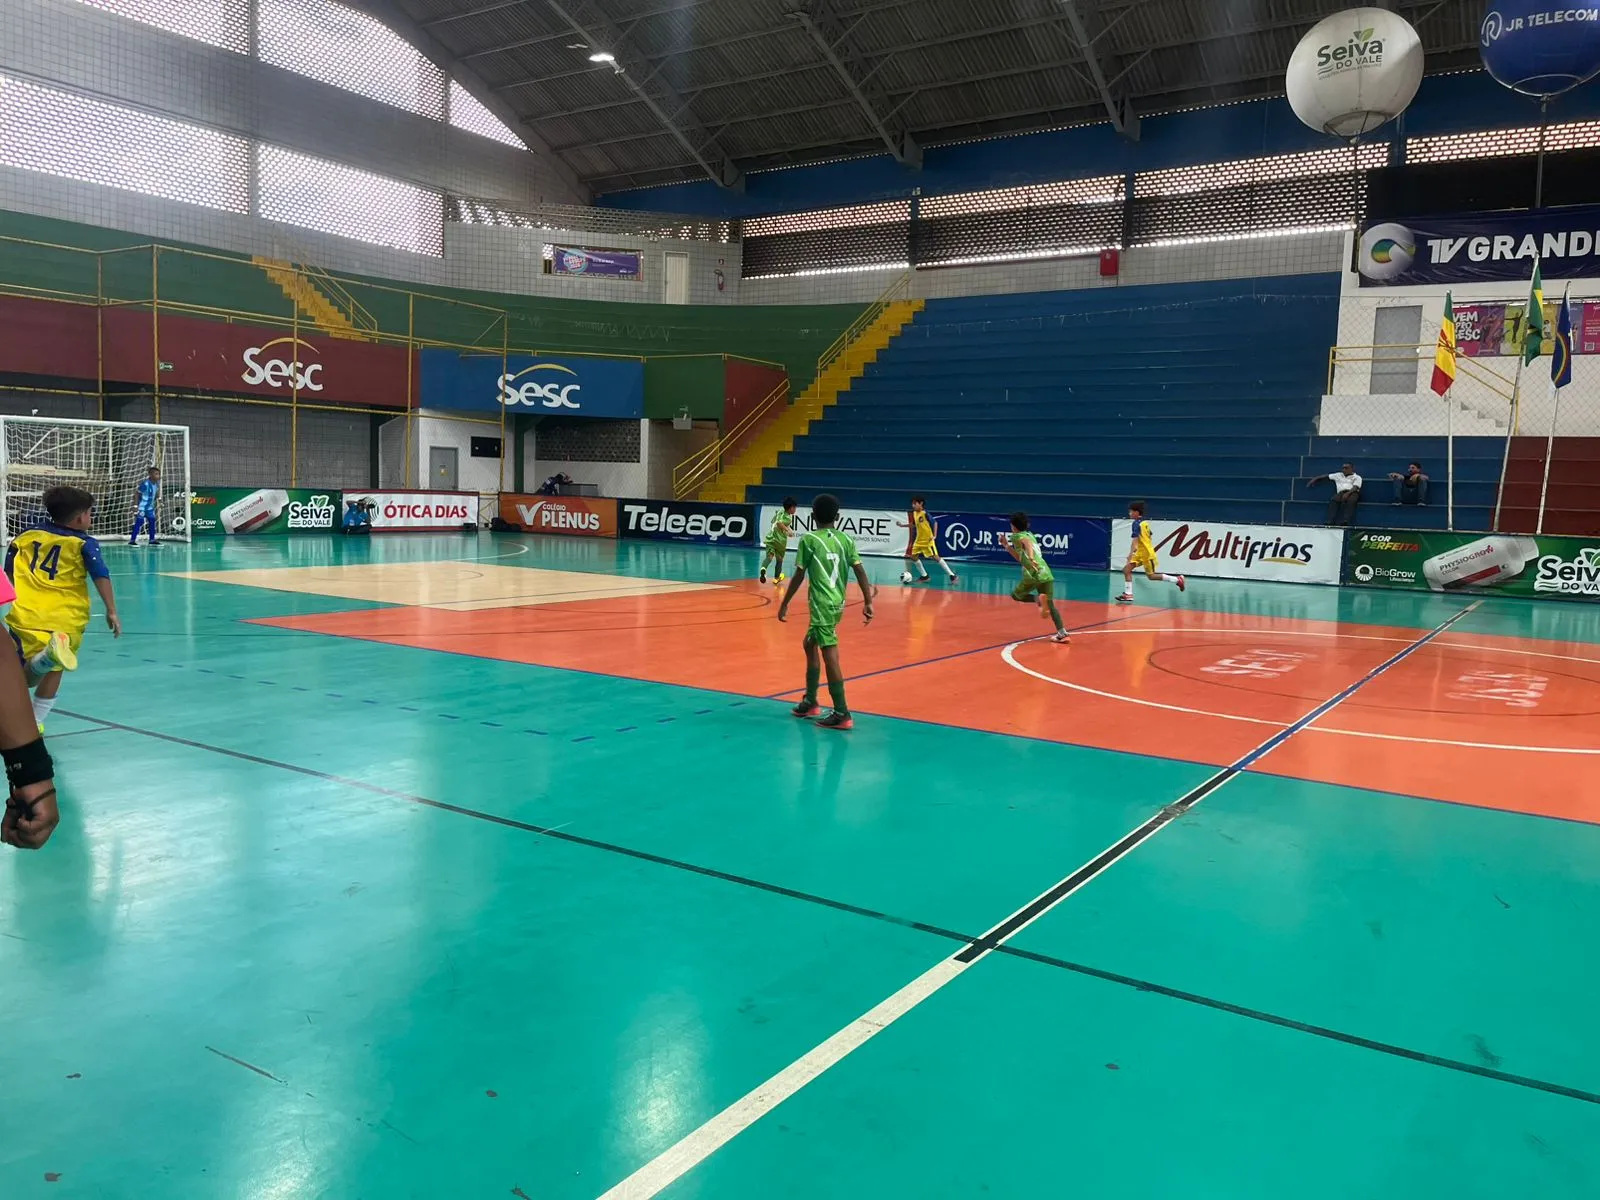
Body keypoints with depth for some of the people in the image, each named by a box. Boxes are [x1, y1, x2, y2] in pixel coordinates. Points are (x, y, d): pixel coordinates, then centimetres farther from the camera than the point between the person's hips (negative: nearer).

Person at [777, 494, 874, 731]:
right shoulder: (846, 539, 6)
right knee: (810, 644, 23)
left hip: (821, 604, -7)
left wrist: (784, 604, 2)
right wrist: (868, 602, 2)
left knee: (830, 656, -7)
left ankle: (842, 714, -8)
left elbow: (799, 576, -6)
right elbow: (860, 571, 0)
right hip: (837, 603, 7)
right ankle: (810, 702, 31)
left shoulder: (809, 540, -7)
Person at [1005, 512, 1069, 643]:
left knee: (1016, 595, 16)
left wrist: (1031, 559, -37)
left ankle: (1040, 600, -13)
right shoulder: (1030, 535, 28)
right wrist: (1008, 547, 38)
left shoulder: (1017, 536, 4)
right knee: (1050, 605, 12)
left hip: (1034, 574, -7)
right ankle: (1062, 633, -2)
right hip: (1046, 573, 7)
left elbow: (1027, 543, -21)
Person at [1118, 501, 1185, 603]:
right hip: (1140, 553, 9)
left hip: (1146, 553, -9)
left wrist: (1130, 554, -31)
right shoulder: (1145, 522, 10)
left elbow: (1135, 540, -26)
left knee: (1151, 576, 1)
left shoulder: (1136, 523, -17)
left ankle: (1178, 579, 10)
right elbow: (1150, 538, 19)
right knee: (1126, 569, 0)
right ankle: (1128, 595, -3)